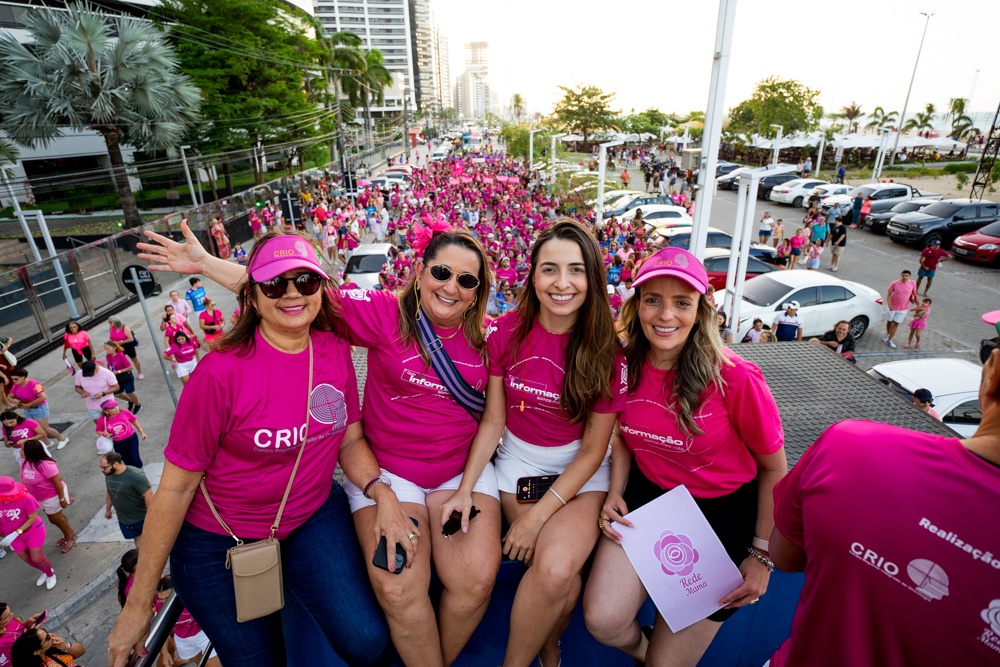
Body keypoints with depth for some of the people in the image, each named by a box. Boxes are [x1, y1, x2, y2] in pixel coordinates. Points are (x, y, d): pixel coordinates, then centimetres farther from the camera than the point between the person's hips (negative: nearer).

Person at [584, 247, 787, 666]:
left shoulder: (734, 377, -22)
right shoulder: (625, 363, -10)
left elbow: (774, 469, -8)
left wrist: (762, 556, -5)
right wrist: (615, 493, -5)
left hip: (723, 510, -2)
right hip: (647, 494, 3)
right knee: (602, 621, -13)